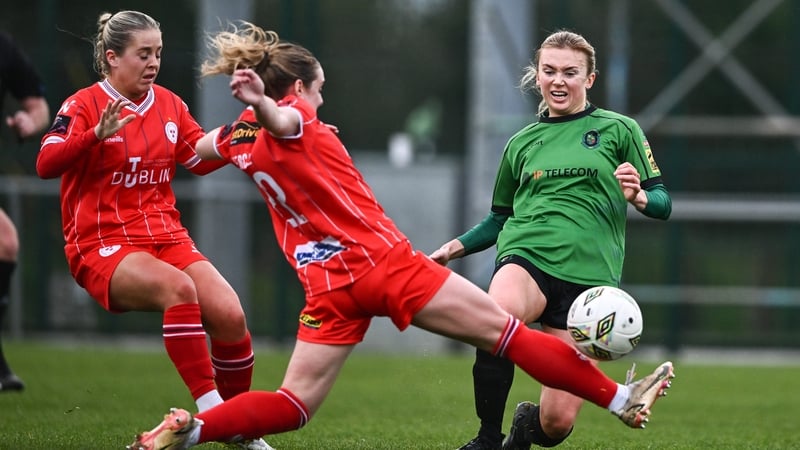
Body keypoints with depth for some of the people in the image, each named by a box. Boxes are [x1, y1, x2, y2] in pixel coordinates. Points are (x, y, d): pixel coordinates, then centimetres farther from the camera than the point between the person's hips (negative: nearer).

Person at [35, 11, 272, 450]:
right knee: (178, 287, -35)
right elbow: (46, 164, -19)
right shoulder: (84, 105, -5)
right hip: (102, 245, -5)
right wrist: (97, 134, -33)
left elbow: (202, 158, 20)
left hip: (165, 236, 5)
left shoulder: (169, 105, 11)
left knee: (229, 315, -15)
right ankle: (210, 411, -35)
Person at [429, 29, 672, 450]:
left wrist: (639, 197, -15)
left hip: (589, 275, -1)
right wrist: (456, 247, 10)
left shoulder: (619, 130, 9)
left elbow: (662, 203, 7)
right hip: (525, 258, 1)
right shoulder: (522, 143, 17)